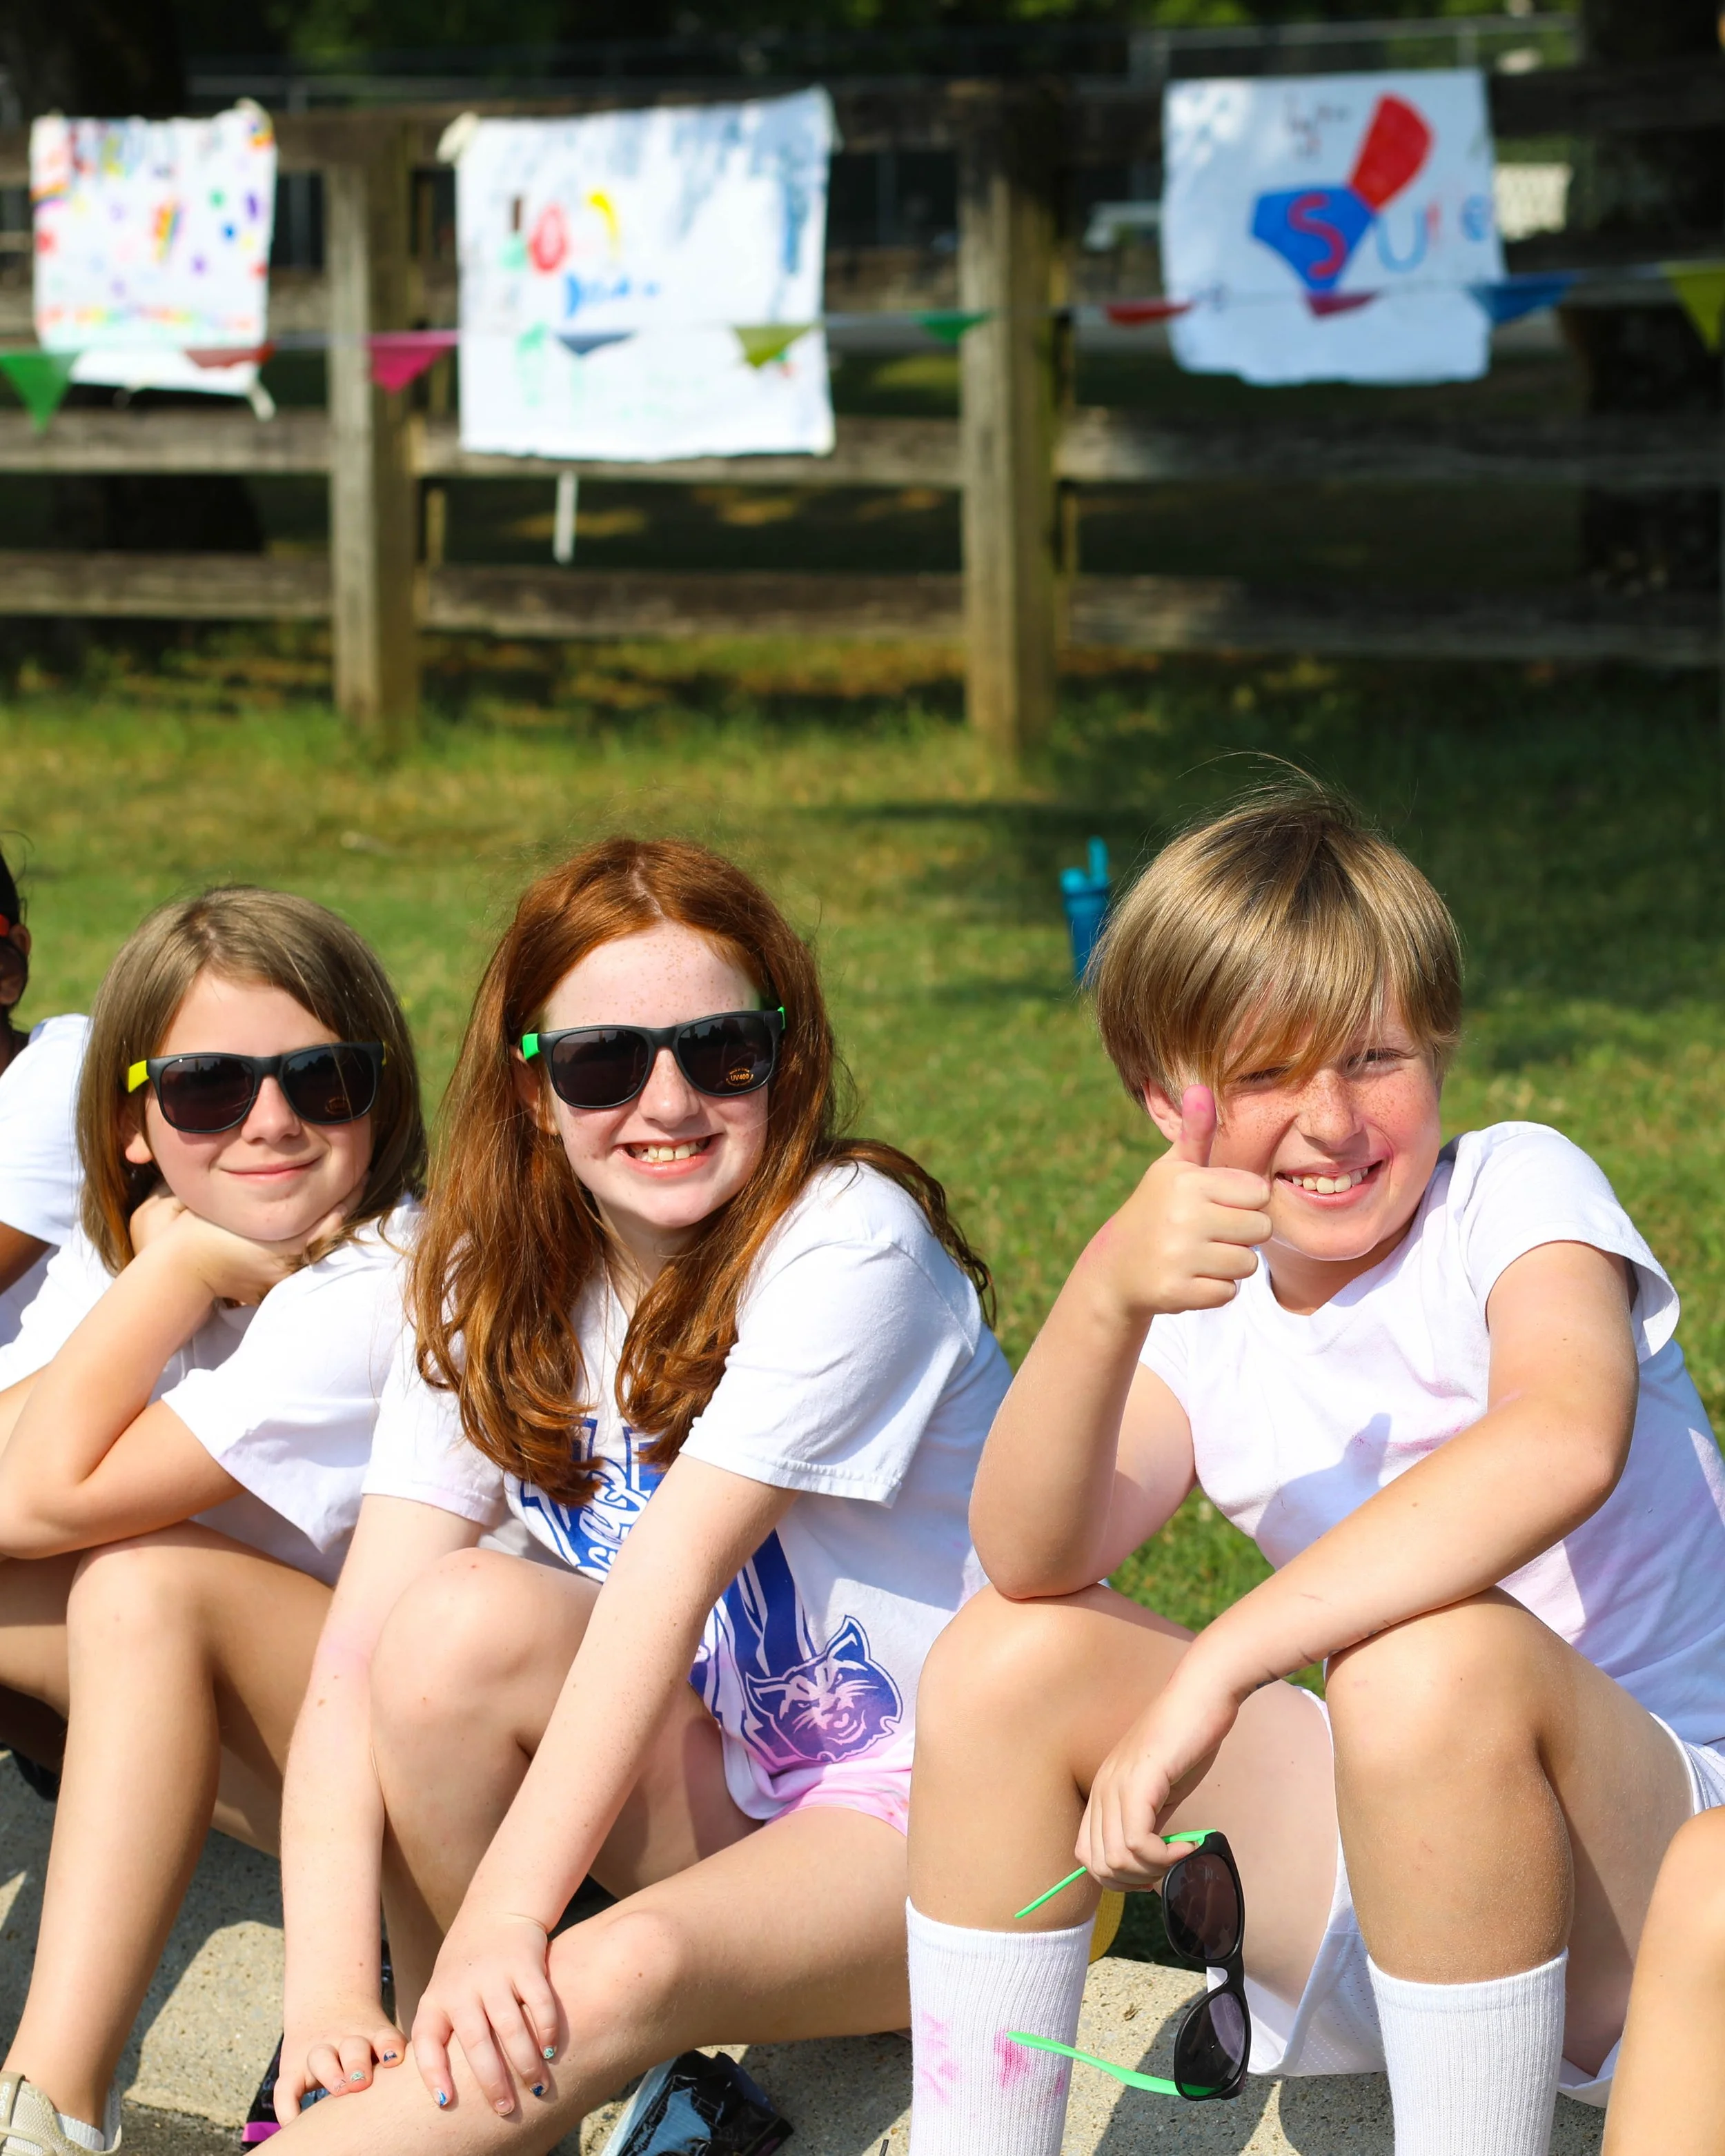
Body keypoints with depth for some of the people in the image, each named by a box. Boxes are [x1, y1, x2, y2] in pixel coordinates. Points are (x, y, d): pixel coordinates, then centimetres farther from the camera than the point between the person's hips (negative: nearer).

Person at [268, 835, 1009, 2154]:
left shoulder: (846, 1243, -17)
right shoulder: (492, 1291, -1)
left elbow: (674, 1564, -27)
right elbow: (366, 1647, -13)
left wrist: (506, 1912, -34)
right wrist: (328, 1991, -27)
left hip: (938, 1809, -5)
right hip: (713, 1783, 5)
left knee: (621, 1975, -34)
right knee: (460, 1618, -24)